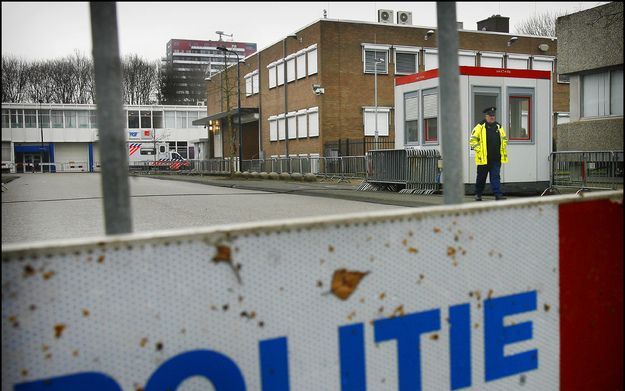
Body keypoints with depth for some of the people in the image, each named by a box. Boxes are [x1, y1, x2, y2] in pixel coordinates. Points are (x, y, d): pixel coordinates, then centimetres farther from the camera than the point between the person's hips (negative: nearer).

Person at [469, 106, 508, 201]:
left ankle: (498, 194, -4)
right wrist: (479, 150, -12)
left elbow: (504, 139, 23)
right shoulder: (480, 127, -5)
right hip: (483, 158, -3)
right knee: (481, 178, 9)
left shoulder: (499, 127, 11)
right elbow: (473, 140, -6)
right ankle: (478, 194, 25)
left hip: (496, 158, 3)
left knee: (495, 177, -1)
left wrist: (502, 148, 10)